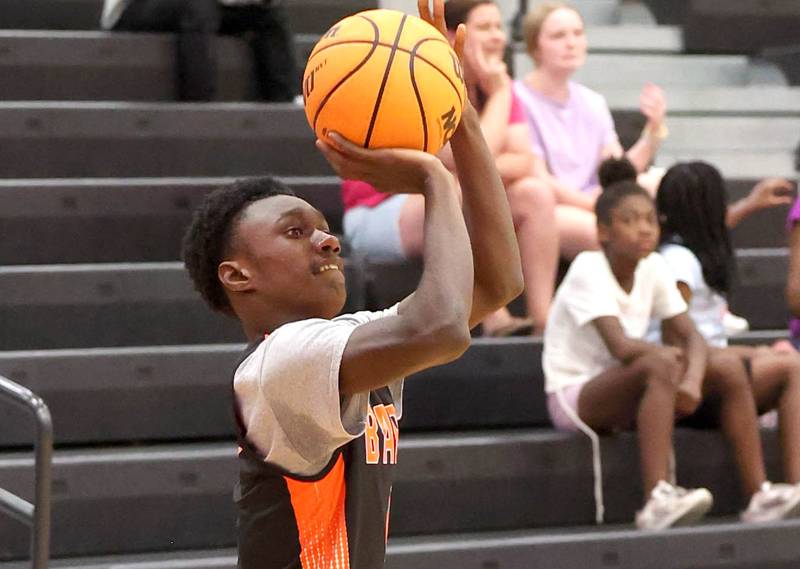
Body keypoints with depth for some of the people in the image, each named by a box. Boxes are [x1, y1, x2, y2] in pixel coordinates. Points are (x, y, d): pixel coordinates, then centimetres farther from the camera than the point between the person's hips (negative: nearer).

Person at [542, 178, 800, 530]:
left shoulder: (653, 267, 3)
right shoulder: (588, 270, -18)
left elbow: (691, 337, -3)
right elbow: (620, 346, -30)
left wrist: (693, 380, -23)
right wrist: (672, 355, -15)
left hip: (622, 393, 7)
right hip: (572, 396, -7)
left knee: (728, 367, -6)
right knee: (661, 366, -34)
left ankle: (758, 495, -12)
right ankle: (657, 500, -46)